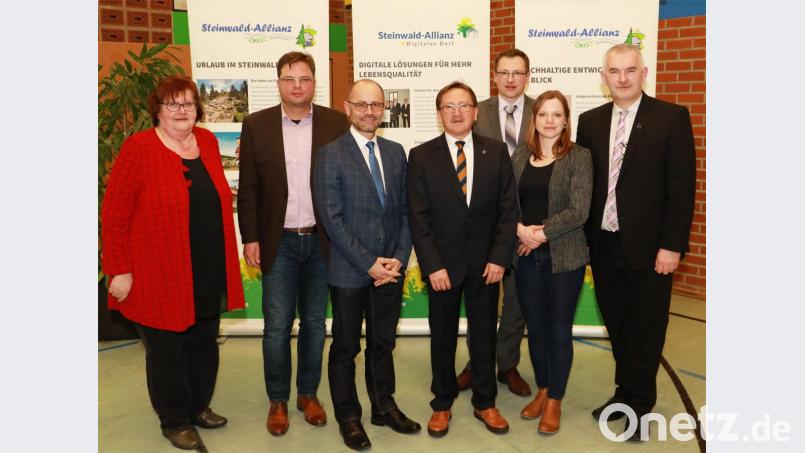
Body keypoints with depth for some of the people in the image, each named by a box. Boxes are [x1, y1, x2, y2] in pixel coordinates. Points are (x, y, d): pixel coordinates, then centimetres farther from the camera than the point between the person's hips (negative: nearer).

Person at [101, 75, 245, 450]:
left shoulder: (208, 141, 6)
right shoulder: (138, 148, -10)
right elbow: (113, 214, -11)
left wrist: (225, 262, 11)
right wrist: (119, 270, -13)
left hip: (209, 274, 5)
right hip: (160, 276, -5)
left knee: (204, 345, 18)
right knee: (166, 350, 10)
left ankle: (199, 406, 38)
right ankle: (175, 420, 29)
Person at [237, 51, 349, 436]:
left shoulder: (336, 123, 0)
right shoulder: (256, 125, 1)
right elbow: (248, 188, 2)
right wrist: (250, 238, -3)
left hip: (322, 241, 1)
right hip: (278, 243, 0)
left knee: (314, 323, 13)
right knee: (277, 328, 5)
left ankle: (308, 394, 30)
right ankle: (277, 401, 23)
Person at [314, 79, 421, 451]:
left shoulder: (396, 152, 8)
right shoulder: (331, 155, -8)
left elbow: (404, 211, 8)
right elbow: (332, 218, -13)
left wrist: (400, 257, -3)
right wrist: (368, 263, -15)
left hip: (391, 268, 4)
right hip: (349, 272, -4)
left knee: (383, 343, 17)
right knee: (346, 348, 11)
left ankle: (384, 406, 34)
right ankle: (348, 416, 27)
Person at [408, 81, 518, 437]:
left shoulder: (497, 152, 2)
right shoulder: (421, 156, -3)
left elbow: (508, 210, 0)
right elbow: (418, 218, -6)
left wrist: (499, 258, -8)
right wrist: (433, 265, -12)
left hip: (485, 262, 1)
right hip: (442, 263, -1)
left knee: (484, 335, 13)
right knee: (443, 337, 12)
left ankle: (485, 402, 31)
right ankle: (442, 403, 29)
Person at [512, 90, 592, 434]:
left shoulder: (579, 157, -4)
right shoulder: (520, 158, 7)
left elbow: (578, 211, -12)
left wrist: (541, 233, -15)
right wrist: (520, 229, -14)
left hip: (564, 256, -3)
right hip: (527, 256, 3)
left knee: (559, 330, 6)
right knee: (535, 328, 12)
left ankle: (555, 400, 23)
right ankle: (542, 391, 31)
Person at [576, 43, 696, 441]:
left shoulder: (671, 117, -6)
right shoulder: (590, 122, 6)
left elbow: (682, 186, -9)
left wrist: (671, 245, -13)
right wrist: (583, 238, 4)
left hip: (648, 247, -4)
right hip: (603, 245, 4)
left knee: (646, 330, 8)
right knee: (617, 326, 16)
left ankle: (640, 404, 25)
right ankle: (625, 392, 33)